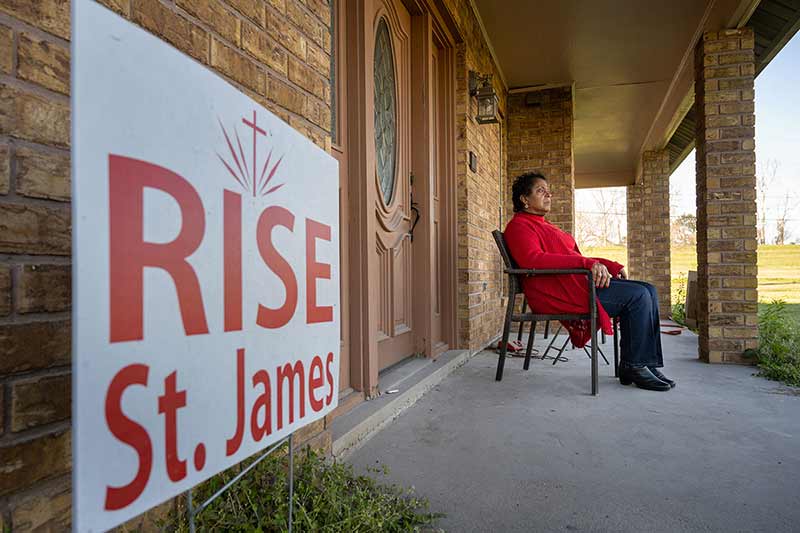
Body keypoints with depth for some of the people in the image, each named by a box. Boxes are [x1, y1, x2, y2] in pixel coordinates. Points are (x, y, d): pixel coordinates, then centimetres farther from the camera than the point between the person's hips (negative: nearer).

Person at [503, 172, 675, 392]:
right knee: (638, 295, -16)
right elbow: (532, 259, -22)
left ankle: (648, 364, 1)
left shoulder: (544, 226, 29)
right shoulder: (519, 225, -2)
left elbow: (575, 258, 26)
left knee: (648, 291, 1)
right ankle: (634, 366, -4)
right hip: (556, 292, -10)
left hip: (577, 281, 10)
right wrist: (587, 263, -25)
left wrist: (613, 266, 12)